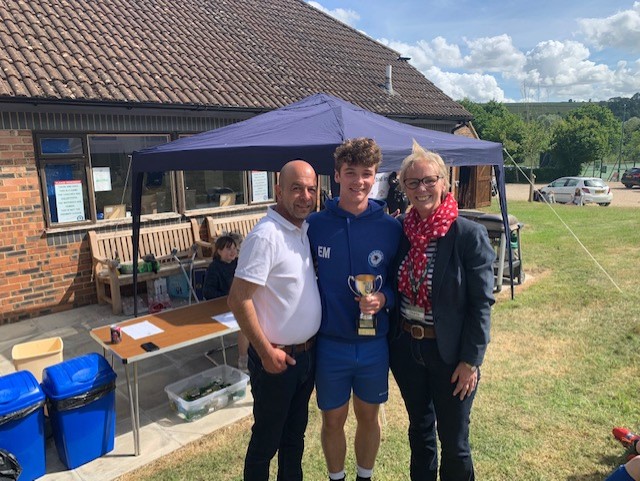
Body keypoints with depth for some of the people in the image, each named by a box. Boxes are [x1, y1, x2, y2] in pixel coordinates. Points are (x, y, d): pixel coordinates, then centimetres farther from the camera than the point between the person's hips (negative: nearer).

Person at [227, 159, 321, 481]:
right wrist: (266, 351, -19)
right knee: (267, 438, 12)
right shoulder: (265, 236, -22)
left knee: (295, 431, 24)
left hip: (308, 352, 7)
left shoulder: (305, 229, 3)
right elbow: (238, 299, -22)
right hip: (277, 356, -7)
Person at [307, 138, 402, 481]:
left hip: (374, 343, 1)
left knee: (368, 416, 19)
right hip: (330, 343, 0)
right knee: (333, 420, 15)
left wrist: (383, 299, -19)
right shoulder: (315, 224, -8)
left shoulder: (390, 227, -8)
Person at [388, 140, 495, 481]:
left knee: (453, 441, 13)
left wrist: (471, 360, -12)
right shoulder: (399, 230, -2)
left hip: (449, 352, -4)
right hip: (405, 347, 4)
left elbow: (481, 303, -12)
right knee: (419, 431, 24)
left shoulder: (470, 235, -15)